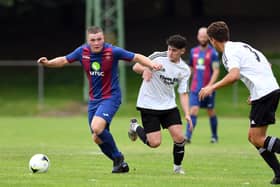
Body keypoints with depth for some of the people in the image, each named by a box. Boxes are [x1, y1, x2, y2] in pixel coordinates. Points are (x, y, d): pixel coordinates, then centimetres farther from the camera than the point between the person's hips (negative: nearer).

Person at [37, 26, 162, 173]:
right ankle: (119, 162, 25)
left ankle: (118, 158, -6)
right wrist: (47, 63, -8)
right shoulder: (82, 51, -4)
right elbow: (64, 60, 8)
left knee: (97, 128, -26)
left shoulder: (112, 51, -17)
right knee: (97, 138, 6)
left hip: (111, 97, -6)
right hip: (94, 99, 6)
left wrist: (152, 65, -29)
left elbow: (137, 57, -12)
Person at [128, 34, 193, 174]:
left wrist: (187, 114, -11)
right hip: (149, 105, -4)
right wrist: (145, 69, -32)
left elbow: (183, 93, 3)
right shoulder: (158, 57, -12)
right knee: (154, 143, -9)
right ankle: (135, 127, 22)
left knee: (179, 137, -10)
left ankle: (177, 167, 14)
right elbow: (136, 67, -8)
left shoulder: (184, 70, -1)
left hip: (169, 106, 4)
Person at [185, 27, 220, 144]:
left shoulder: (213, 53, -6)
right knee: (193, 111, -10)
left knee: (211, 112, 9)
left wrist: (209, 86, -23)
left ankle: (214, 136, 25)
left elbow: (216, 71, -12)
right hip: (195, 88, 3)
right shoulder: (193, 51, 8)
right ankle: (188, 136, -18)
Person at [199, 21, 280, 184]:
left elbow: (234, 75, -24)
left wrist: (212, 87, -16)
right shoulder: (242, 46, 22)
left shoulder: (229, 52, -7)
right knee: (254, 137, 12)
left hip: (263, 94, -9)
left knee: (257, 139, -8)